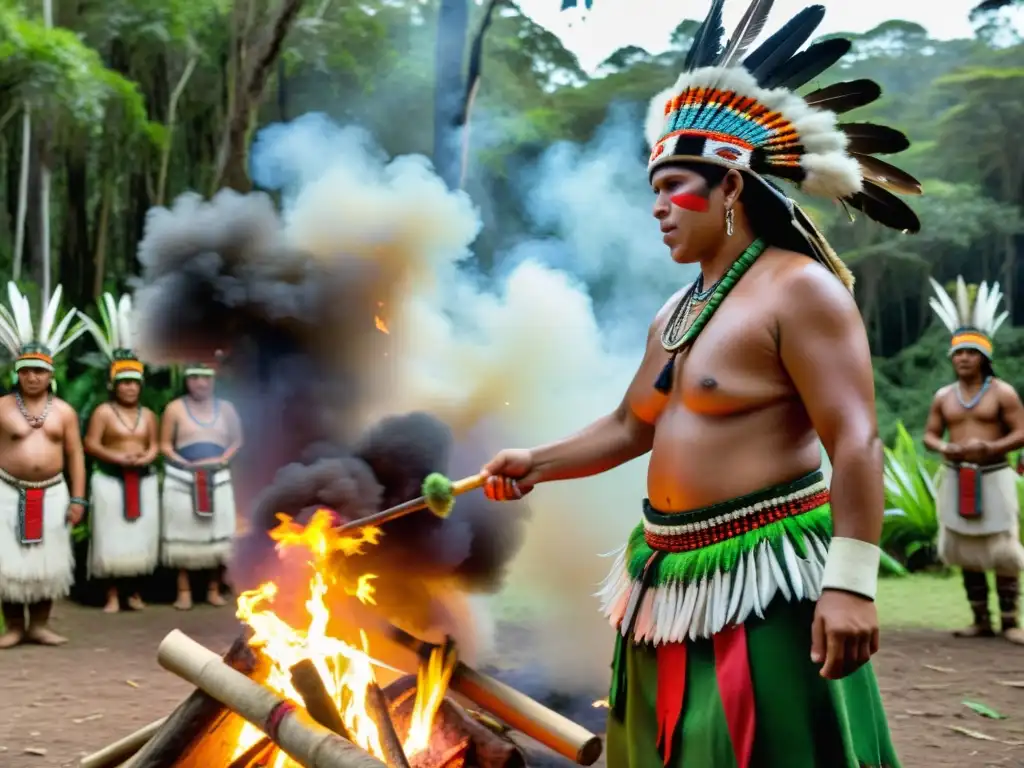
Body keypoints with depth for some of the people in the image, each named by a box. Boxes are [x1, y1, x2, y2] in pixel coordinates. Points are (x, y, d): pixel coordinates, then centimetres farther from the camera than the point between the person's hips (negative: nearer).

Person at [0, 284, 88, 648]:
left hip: (52, 494, 2)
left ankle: (39, 625, 13)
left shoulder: (64, 411, 5)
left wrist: (77, 498, 0)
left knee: (47, 560, 4)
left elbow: (76, 455, 5)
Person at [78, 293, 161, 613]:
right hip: (111, 479, -4)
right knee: (112, 536, -3)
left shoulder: (148, 415, 9)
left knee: (141, 534, 6)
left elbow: (154, 445, 13)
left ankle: (134, 591, 19)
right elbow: (91, 444, -8)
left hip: (143, 480, 4)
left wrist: (148, 456, -9)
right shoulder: (103, 412, -4)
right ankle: (113, 595, 4)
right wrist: (117, 457, -19)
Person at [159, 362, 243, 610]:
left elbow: (236, 441, 11)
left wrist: (223, 459, -7)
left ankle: (214, 589, 9)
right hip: (182, 479, -2)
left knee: (217, 534, 1)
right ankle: (184, 591, 1)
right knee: (183, 534, -3)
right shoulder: (175, 408, 0)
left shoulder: (226, 408, 8)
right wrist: (185, 463, -14)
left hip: (217, 478, 2)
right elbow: (165, 444, -1)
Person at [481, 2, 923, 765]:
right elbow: (628, 428, 25)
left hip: (763, 578, -9)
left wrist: (850, 582, -26)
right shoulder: (677, 312, 16)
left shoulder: (797, 290, -13)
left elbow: (856, 442, -20)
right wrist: (535, 463, 12)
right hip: (676, 576, 9)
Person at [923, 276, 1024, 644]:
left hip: (993, 477, -4)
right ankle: (981, 620, 13)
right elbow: (930, 435, 12)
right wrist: (944, 448, -10)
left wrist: (990, 448, -21)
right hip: (956, 479, 4)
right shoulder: (943, 397, 9)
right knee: (967, 554, 6)